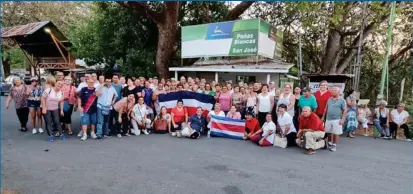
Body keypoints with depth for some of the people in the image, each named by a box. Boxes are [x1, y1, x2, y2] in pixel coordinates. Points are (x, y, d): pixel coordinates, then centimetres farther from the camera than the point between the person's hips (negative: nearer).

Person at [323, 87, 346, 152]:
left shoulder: (341, 101, -3)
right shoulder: (329, 99, 8)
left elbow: (345, 110, -5)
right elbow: (326, 108, 15)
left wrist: (342, 119, -12)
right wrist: (323, 117, 14)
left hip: (337, 120, -4)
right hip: (328, 119, 4)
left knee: (336, 133, 2)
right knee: (329, 132, 12)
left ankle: (334, 145, 15)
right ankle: (330, 144, 29)